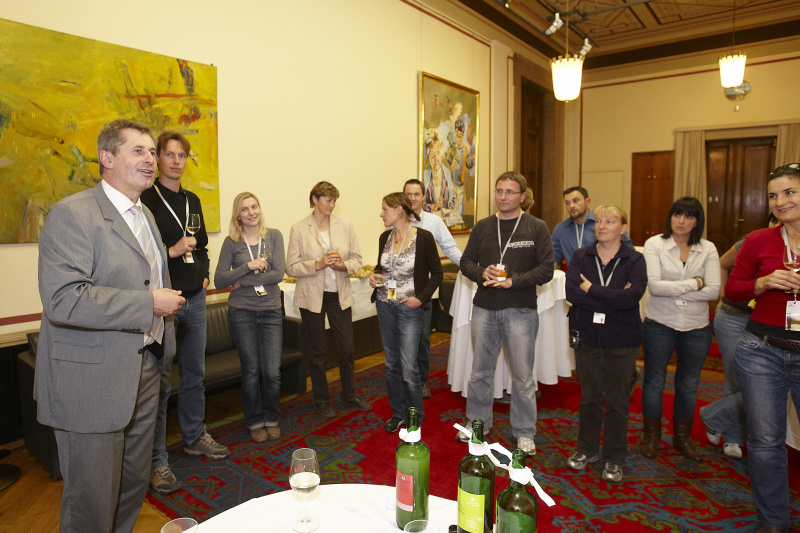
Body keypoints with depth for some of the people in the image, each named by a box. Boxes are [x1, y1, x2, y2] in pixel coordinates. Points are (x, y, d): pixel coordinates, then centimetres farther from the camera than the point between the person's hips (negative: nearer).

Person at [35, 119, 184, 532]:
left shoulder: (143, 215, 14)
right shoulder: (73, 214, -15)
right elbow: (62, 300, -26)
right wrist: (149, 304, -22)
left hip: (142, 370, 8)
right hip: (91, 382, -8)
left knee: (134, 484, 21)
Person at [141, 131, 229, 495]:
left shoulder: (192, 200, 14)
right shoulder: (146, 200, -8)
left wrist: (204, 274, 10)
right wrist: (173, 252, -18)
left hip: (194, 298, 7)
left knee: (195, 373, 16)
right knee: (160, 382, -1)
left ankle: (195, 437, 33)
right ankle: (157, 461, 11)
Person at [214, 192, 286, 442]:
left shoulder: (273, 235, 1)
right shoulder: (231, 242, 1)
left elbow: (278, 274, -8)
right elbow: (219, 281, -5)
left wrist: (243, 282, -9)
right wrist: (248, 266, -15)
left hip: (270, 312, 0)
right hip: (241, 312, 0)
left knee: (272, 371, -1)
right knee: (251, 370, 7)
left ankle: (271, 418, 23)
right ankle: (255, 422, 26)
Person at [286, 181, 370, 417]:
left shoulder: (345, 225, 3)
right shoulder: (299, 229, -5)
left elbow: (357, 258, 5)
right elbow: (291, 267, -7)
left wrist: (344, 265, -16)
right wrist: (318, 264, -21)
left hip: (340, 294, 2)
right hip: (312, 297, -2)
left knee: (347, 348, 9)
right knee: (317, 351, 10)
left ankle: (349, 393, 31)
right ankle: (321, 399, 29)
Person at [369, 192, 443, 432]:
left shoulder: (423, 237, -10)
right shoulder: (385, 237, 6)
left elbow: (437, 273, -5)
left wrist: (421, 298, -14)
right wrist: (375, 276, -1)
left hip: (409, 308, -5)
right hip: (385, 306, 6)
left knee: (408, 366, -3)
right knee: (392, 363, 12)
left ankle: (415, 415, 18)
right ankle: (398, 412, 27)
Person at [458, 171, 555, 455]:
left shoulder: (537, 228, -2)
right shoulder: (482, 227, 8)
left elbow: (546, 269, -6)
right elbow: (466, 261, 9)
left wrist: (513, 281, -18)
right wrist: (482, 273, -12)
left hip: (520, 310, -3)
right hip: (484, 308, 3)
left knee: (523, 376, 6)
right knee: (480, 371, 14)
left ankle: (524, 433, 24)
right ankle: (477, 423, 32)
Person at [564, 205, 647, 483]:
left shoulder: (634, 260, -4)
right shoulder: (581, 257, 1)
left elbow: (633, 296, -22)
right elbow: (571, 292, -15)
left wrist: (592, 290, -16)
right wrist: (613, 297, -18)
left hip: (622, 340, -1)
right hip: (588, 337, 1)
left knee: (617, 400, 8)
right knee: (590, 397, 13)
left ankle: (614, 459, 25)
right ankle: (587, 449, 31)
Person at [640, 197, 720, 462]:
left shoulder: (708, 249, 0)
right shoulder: (654, 244, -8)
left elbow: (714, 291, -11)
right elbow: (654, 286, -19)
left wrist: (671, 291, -17)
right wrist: (694, 284, -15)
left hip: (696, 328, 3)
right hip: (659, 325, -2)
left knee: (688, 384, 16)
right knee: (654, 381, 10)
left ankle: (682, 437, 35)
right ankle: (652, 435, 28)